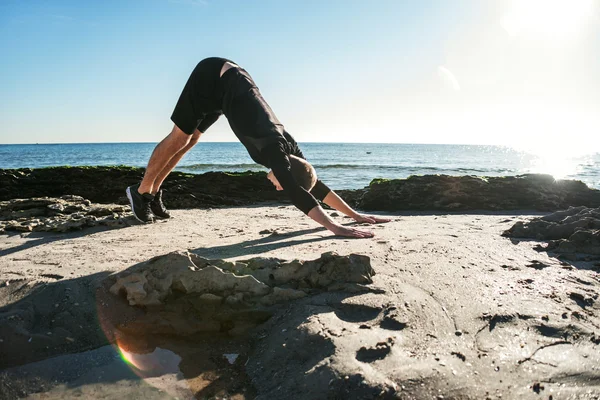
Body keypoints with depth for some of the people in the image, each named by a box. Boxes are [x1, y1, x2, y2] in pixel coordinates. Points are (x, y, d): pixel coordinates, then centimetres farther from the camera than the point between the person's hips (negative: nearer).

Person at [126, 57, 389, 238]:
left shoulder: (288, 148, -13)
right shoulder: (273, 147, -33)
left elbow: (316, 186, -4)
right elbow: (294, 192, -48)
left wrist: (355, 214, -6)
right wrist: (334, 227, -53)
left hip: (228, 82, 7)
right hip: (213, 77, -6)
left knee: (190, 139, 14)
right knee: (179, 138, 0)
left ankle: (153, 193, 28)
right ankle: (141, 192, 18)